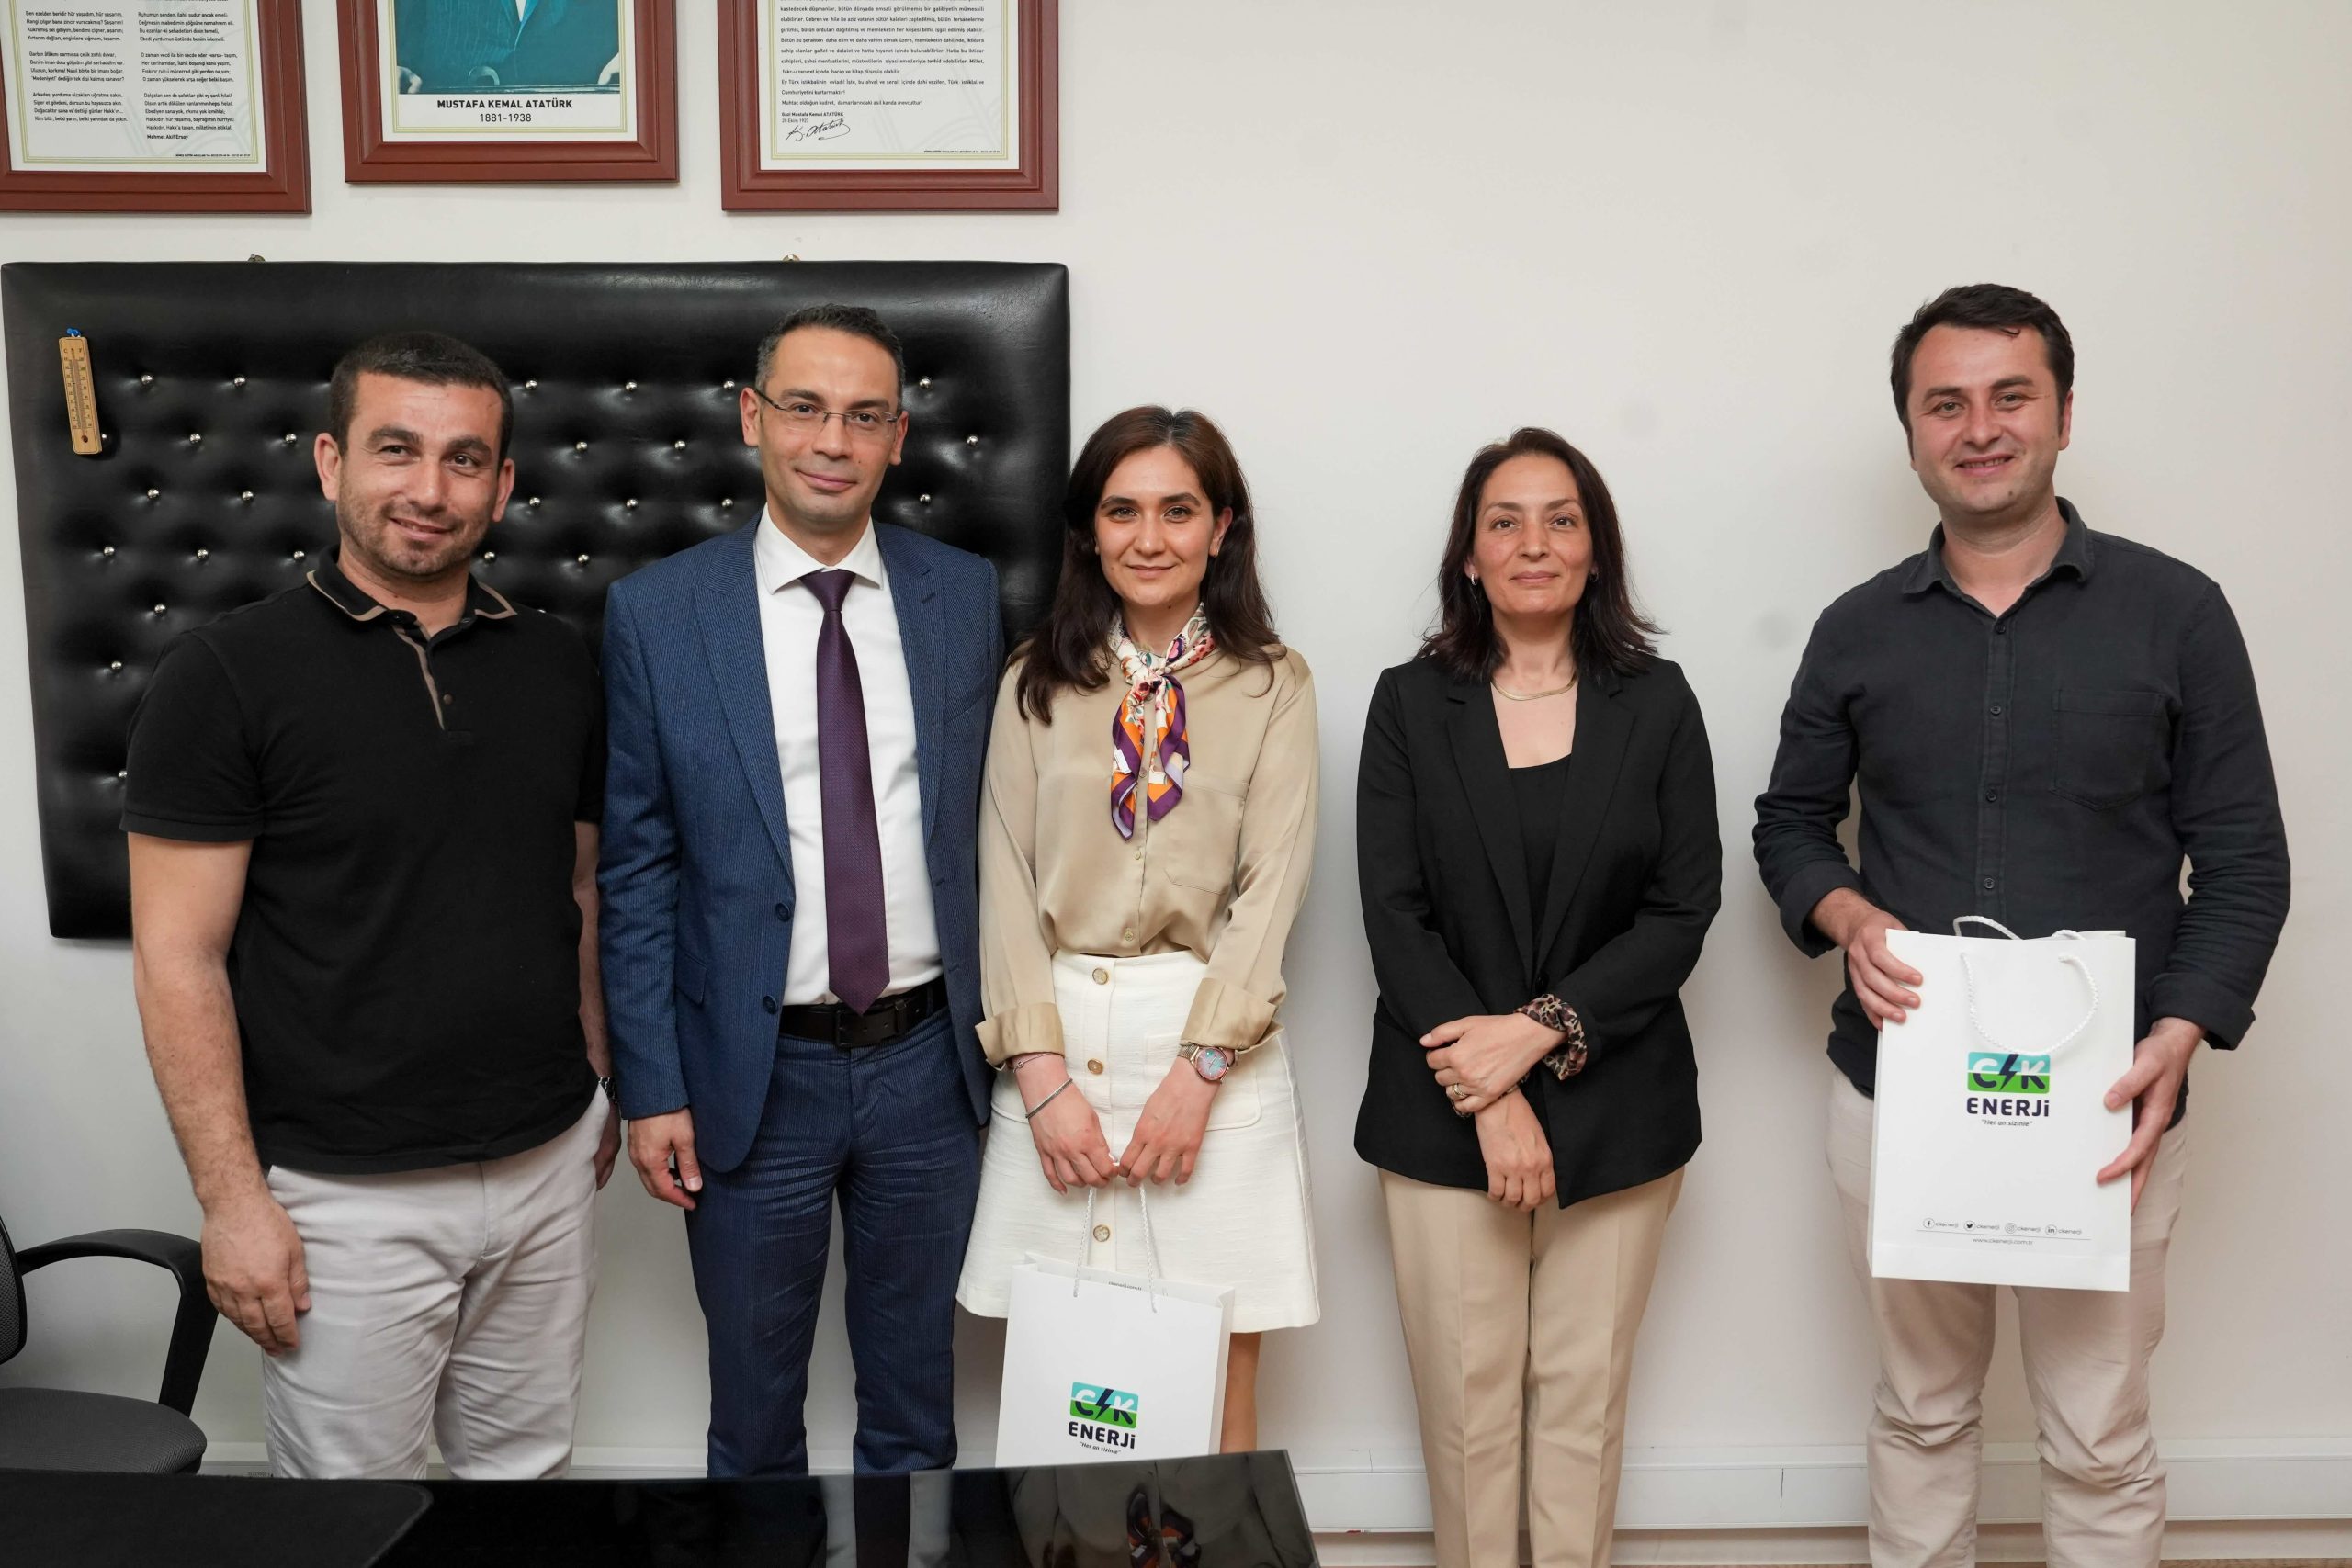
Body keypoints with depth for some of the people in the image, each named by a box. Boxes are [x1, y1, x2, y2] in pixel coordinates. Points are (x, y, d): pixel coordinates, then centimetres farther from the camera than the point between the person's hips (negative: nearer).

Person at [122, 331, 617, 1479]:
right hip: (347, 1198, -4)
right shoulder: (226, 675, -9)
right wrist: (231, 1199, -12)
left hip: (547, 1168, 4)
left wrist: (600, 1078, 11)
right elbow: (179, 959, -10)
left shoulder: (555, 663, 4)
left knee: (525, 1470, 17)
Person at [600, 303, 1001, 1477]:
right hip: (754, 1072, -1)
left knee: (915, 1402, 18)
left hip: (928, 1060, 2)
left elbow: (985, 819, 6)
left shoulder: (964, 595, 1)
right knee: (754, 1412, 16)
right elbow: (633, 870, -3)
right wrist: (650, 1086, -5)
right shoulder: (656, 612, -5)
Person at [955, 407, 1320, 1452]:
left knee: (1213, 1393, 2)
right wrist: (1043, 1073, -7)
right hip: (1059, 1038, 1)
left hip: (1215, 1045, -1)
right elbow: (1005, 885, 3)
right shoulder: (1038, 686, 9)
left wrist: (1197, 1070, -12)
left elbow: (1271, 888, -3)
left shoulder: (1272, 687, 5)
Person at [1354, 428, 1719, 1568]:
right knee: (1466, 1398, 5)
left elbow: (1683, 910, -1)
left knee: (1585, 1394, 8)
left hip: (1615, 1107, 1)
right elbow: (1394, 914, -3)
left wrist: (1541, 1030, -13)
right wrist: (1491, 1099, -11)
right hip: (1445, 1110, 0)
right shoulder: (1410, 705, 3)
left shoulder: (1657, 705, 5)